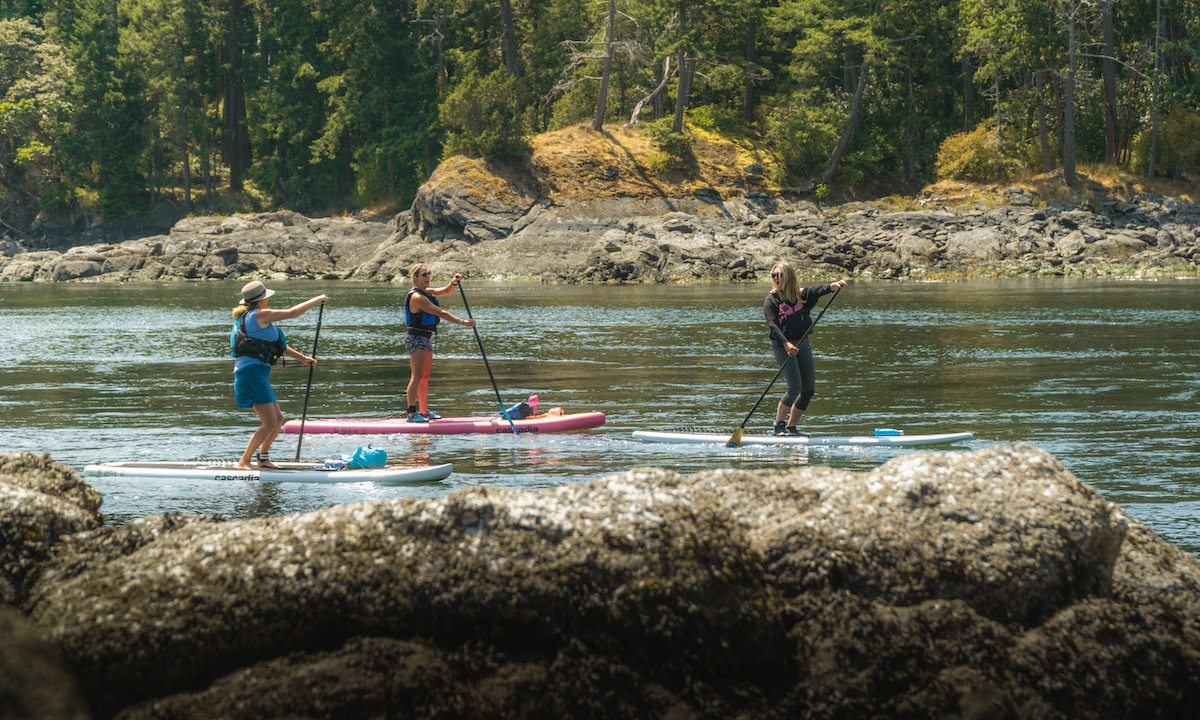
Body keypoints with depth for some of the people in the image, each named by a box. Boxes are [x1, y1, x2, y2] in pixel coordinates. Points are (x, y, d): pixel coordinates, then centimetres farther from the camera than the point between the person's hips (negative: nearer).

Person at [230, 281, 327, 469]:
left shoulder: (248, 316, 21)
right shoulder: (259, 315, -11)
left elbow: (275, 344, 25)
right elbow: (291, 313, -11)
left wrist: (302, 358, 24)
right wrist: (316, 300, 1)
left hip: (257, 373, 10)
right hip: (252, 371, -10)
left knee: (278, 419, 15)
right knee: (270, 423, -11)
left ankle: (263, 459, 23)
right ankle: (244, 462, -8)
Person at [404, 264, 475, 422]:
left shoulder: (426, 292, 13)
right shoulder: (417, 297, -19)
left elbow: (446, 291, 18)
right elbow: (441, 313, -22)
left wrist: (454, 282, -5)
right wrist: (462, 322, -22)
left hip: (426, 339, 10)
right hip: (416, 339, -10)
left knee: (425, 377, 13)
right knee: (417, 376, -14)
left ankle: (424, 411, 19)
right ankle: (411, 413, -17)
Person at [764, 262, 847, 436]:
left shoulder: (801, 294, 8)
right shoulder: (771, 300, -5)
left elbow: (818, 291, -8)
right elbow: (772, 324, -16)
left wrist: (832, 286, -30)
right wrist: (786, 344, -30)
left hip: (803, 344, 5)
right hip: (782, 344, -5)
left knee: (809, 389, 3)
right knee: (795, 386, -17)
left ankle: (791, 427, 13)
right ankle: (779, 426, -8)